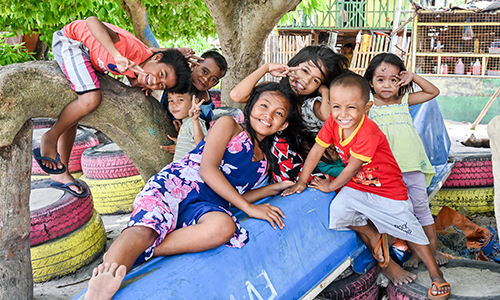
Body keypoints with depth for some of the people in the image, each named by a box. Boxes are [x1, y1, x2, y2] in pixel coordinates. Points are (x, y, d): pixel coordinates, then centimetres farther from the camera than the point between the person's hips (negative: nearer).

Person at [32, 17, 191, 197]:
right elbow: (92, 21, -43)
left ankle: (61, 173, 18)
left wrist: (143, 87, -10)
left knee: (71, 115, 10)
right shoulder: (133, 51, -36)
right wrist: (118, 56, -51)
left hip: (87, 53, 8)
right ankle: (50, 138, -5)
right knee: (92, 97, -27)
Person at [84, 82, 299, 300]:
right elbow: (207, 170, -4)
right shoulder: (228, 125, 11)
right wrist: (250, 208, -8)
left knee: (224, 227, -36)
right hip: (174, 185, -3)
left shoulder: (264, 162, 27)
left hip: (206, 206, 3)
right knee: (144, 230, -36)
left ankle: (136, 253, -38)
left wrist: (273, 189, 16)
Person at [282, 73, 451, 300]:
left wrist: (331, 186, -10)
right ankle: (375, 239, 9)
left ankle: (436, 275, 25)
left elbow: (352, 168, -24)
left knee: (411, 231, 3)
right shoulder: (333, 123, -12)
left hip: (388, 191, -5)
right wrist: (302, 181, -2)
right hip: (356, 187, 6)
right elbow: (316, 151, -4)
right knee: (338, 211, -18)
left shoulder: (368, 133, -32)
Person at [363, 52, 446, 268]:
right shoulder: (367, 106, -1)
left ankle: (433, 248, 20)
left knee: (421, 206, 9)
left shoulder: (404, 101, 8)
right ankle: (415, 250, 15)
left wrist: (413, 77, 4)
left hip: (413, 164, 2)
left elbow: (433, 92, 15)